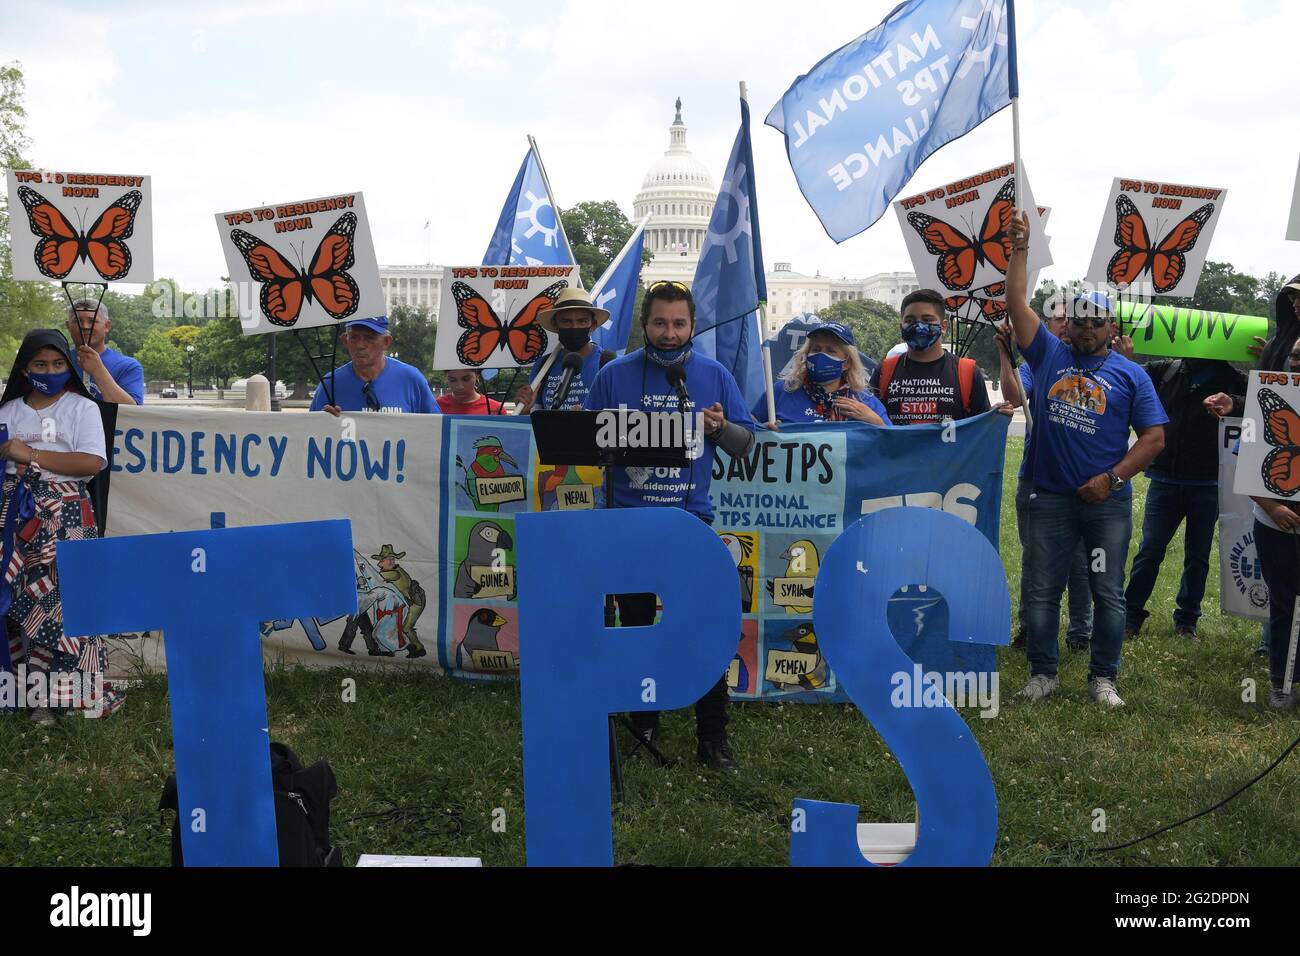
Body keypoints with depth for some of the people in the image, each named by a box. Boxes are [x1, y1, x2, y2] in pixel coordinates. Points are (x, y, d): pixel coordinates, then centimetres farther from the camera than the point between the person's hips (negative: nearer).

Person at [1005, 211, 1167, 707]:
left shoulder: (1130, 375, 4)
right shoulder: (1049, 355, 6)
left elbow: (1154, 437, 0)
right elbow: (1017, 301, 0)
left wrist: (1112, 478, -12)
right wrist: (1020, 248, -7)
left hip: (1108, 500, -1)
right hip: (1051, 498, 1)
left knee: (1109, 593, 5)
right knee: (1042, 591, 6)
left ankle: (1103, 677, 17)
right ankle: (1043, 673, 18)